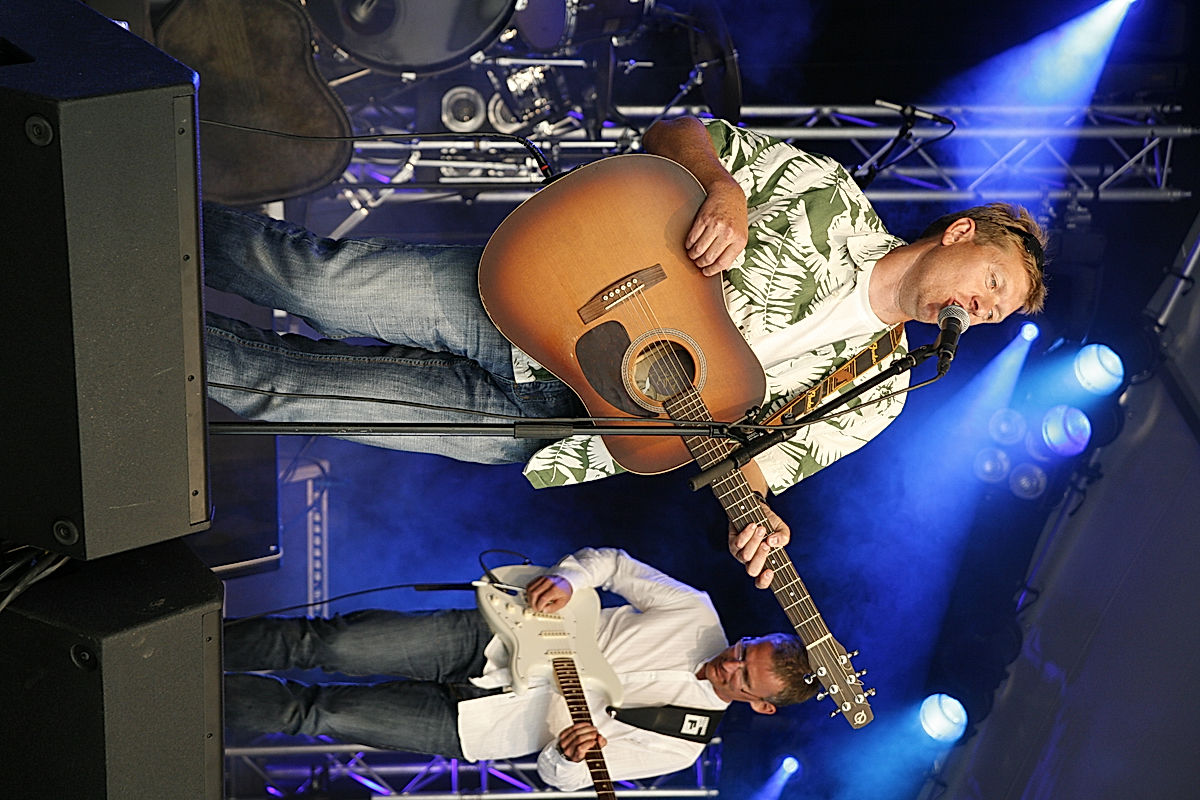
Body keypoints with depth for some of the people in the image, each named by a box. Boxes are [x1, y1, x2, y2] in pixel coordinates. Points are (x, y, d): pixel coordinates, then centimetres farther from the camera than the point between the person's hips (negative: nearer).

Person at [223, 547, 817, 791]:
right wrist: (566, 578, -15)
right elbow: (611, 562, 6)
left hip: (483, 726, -3)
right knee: (327, 642, -11)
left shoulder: (683, 742, -9)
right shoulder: (696, 613, -3)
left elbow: (559, 775, -7)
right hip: (493, 640, 3)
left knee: (317, 712, -10)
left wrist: (568, 756, -30)